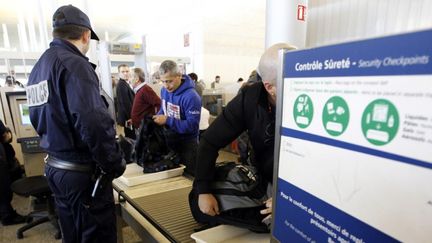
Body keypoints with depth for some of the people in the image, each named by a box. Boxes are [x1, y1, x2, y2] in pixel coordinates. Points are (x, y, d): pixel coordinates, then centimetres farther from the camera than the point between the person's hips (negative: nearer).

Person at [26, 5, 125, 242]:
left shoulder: (38, 67, 10)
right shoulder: (74, 65, -19)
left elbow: (39, 120, 16)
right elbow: (95, 124, -29)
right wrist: (114, 164, -17)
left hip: (54, 167, 9)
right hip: (82, 171, -9)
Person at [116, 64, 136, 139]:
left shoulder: (125, 84, 14)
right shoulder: (122, 85, -18)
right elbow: (125, 103, -22)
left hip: (128, 116, 10)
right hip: (128, 117, -10)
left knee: (130, 137, 15)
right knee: (131, 138, -4)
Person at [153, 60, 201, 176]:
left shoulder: (191, 96, -27)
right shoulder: (164, 91, -1)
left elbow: (192, 125, -28)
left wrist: (167, 121, -30)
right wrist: (157, 117, -6)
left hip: (187, 144, -7)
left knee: (188, 175, 8)